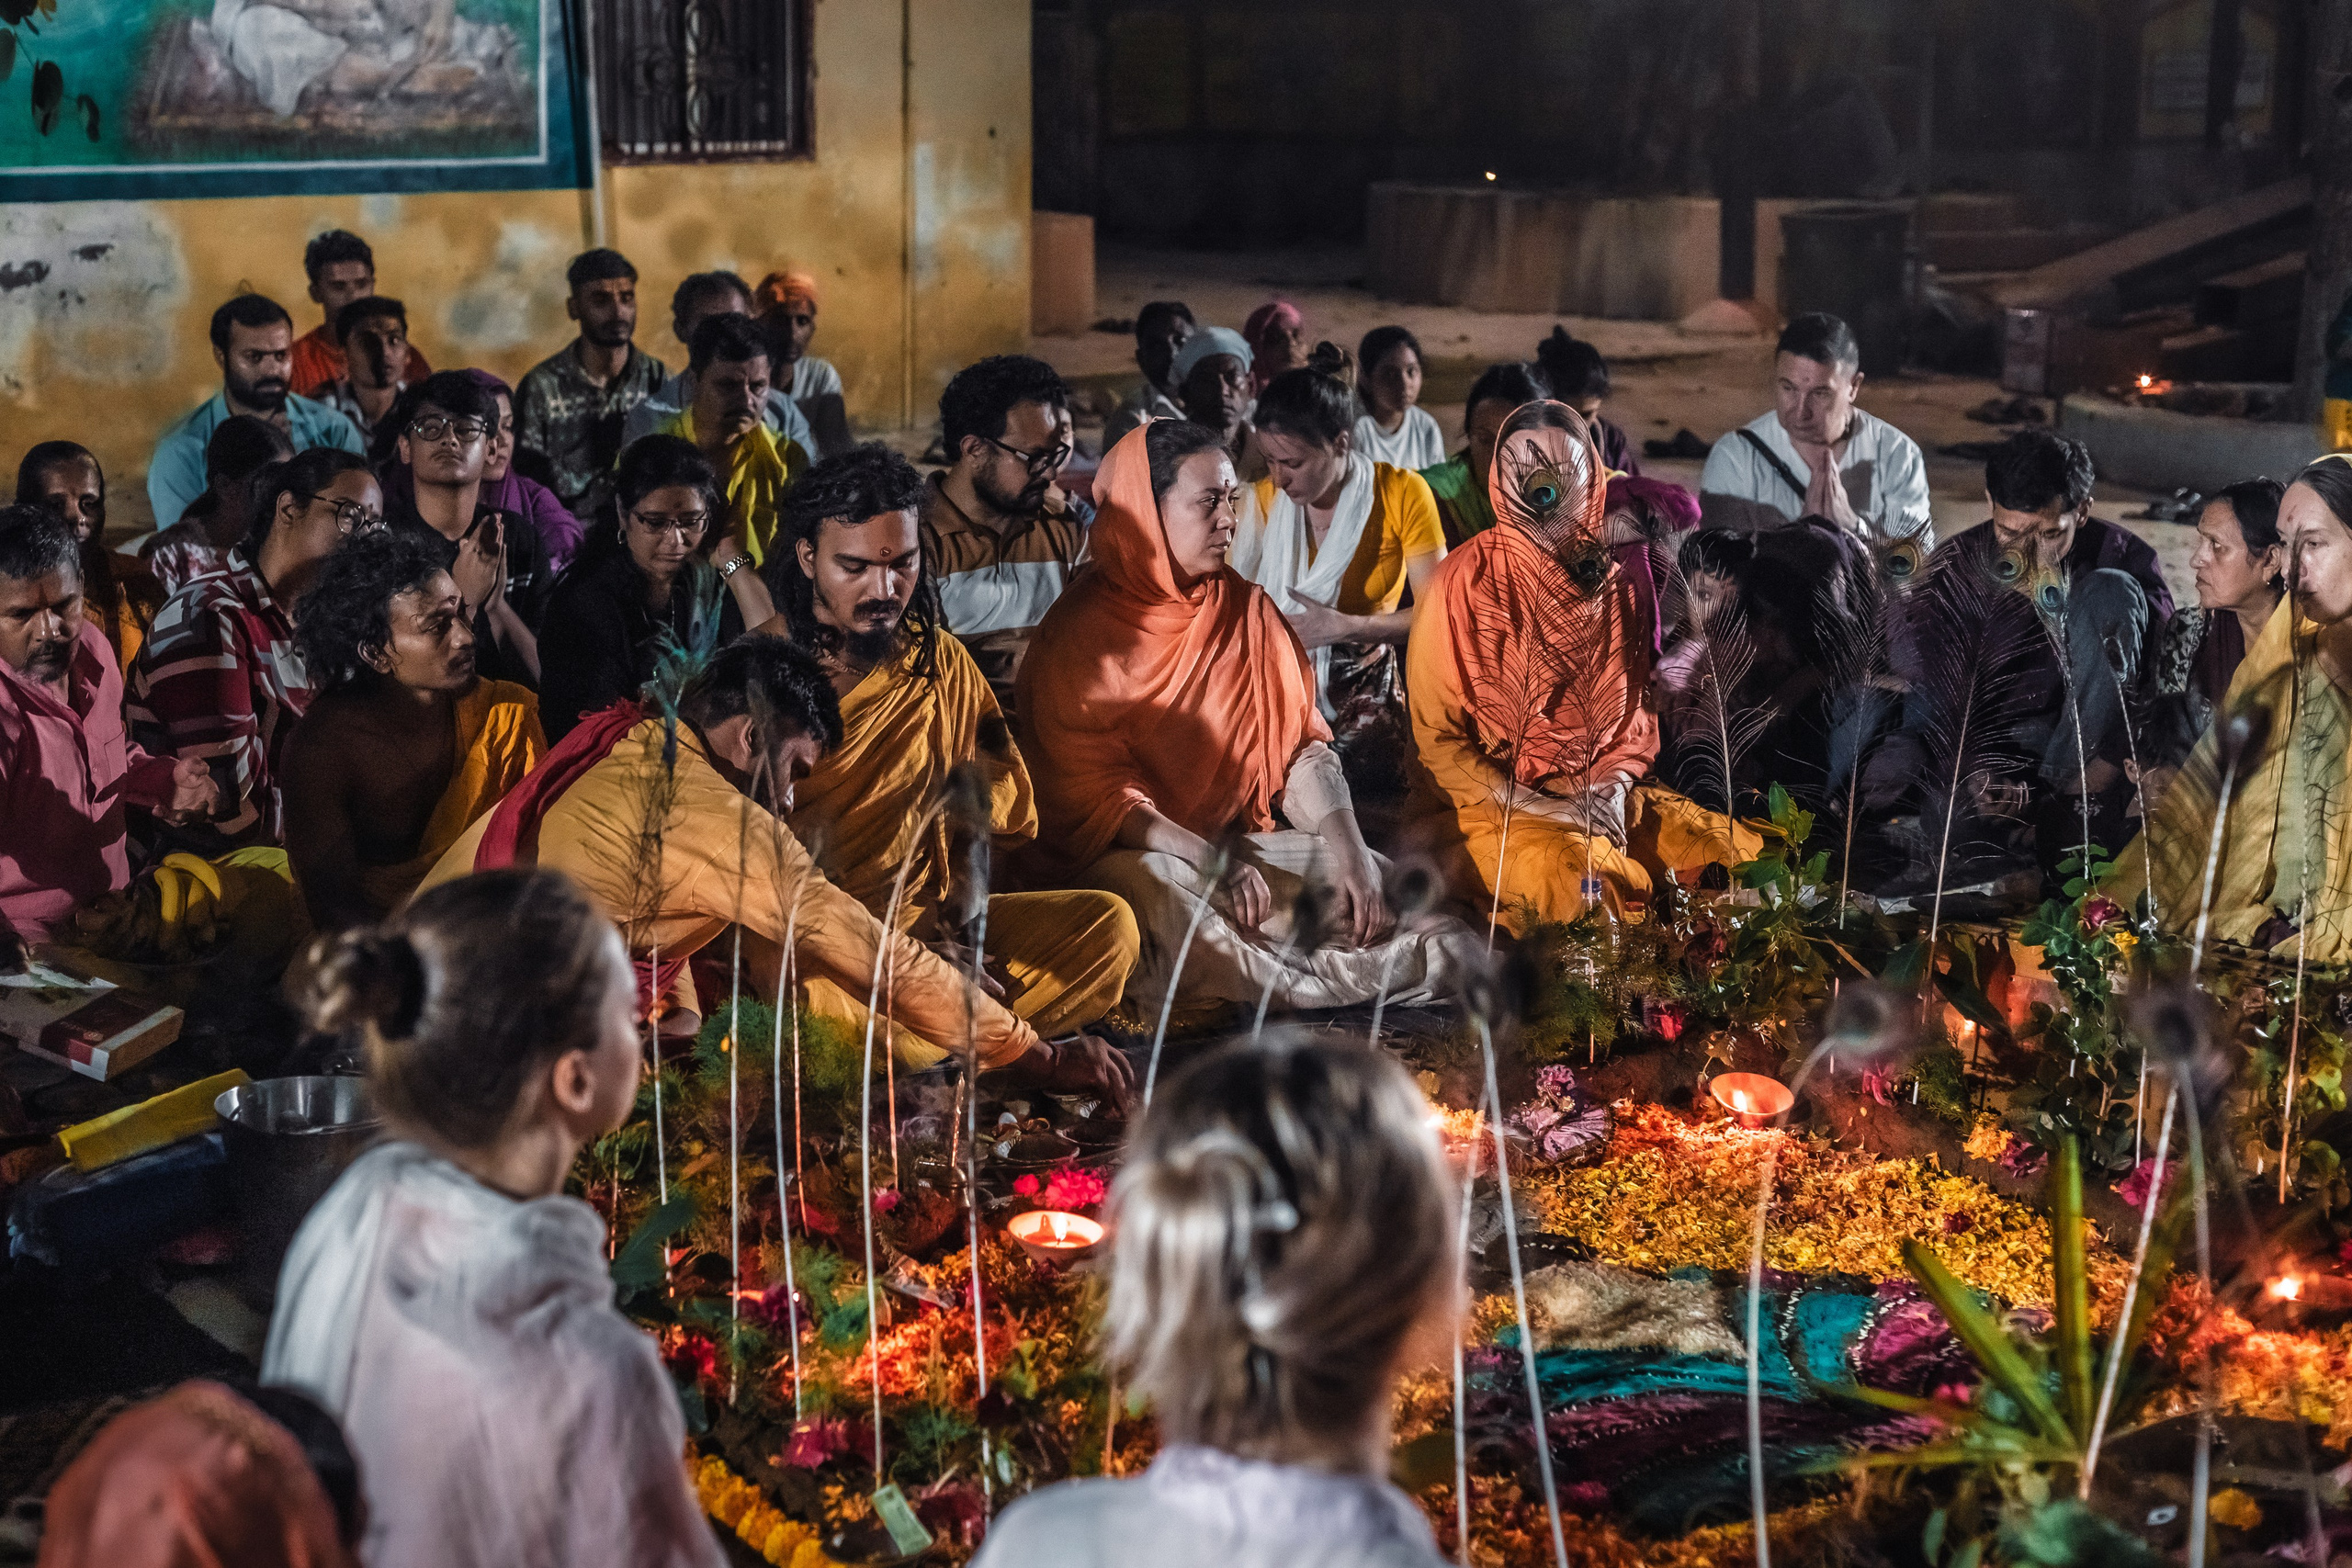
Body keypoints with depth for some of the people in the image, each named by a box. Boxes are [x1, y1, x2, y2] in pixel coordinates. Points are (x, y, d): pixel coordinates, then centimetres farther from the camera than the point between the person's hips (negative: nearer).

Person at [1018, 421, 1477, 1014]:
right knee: (1156, 892, -39)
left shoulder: (1246, 609, 9)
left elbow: (1302, 742, 5)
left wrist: (1346, 844, -14)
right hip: (1127, 854, -5)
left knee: (1378, 886, -18)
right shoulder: (1080, 633, -9)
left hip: (1242, 842, 5)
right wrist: (1209, 859, -28)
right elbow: (1093, 795, -14)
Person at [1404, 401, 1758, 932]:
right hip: (1492, 802, -5)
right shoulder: (1465, 583, -9)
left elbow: (1636, 709, 16)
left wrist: (1614, 785, -6)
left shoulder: (1614, 583, 6)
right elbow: (1435, 735, -8)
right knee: (1577, 876, -36)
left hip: (1603, 795, 6)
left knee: (1734, 850, -13)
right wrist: (1539, 807, -16)